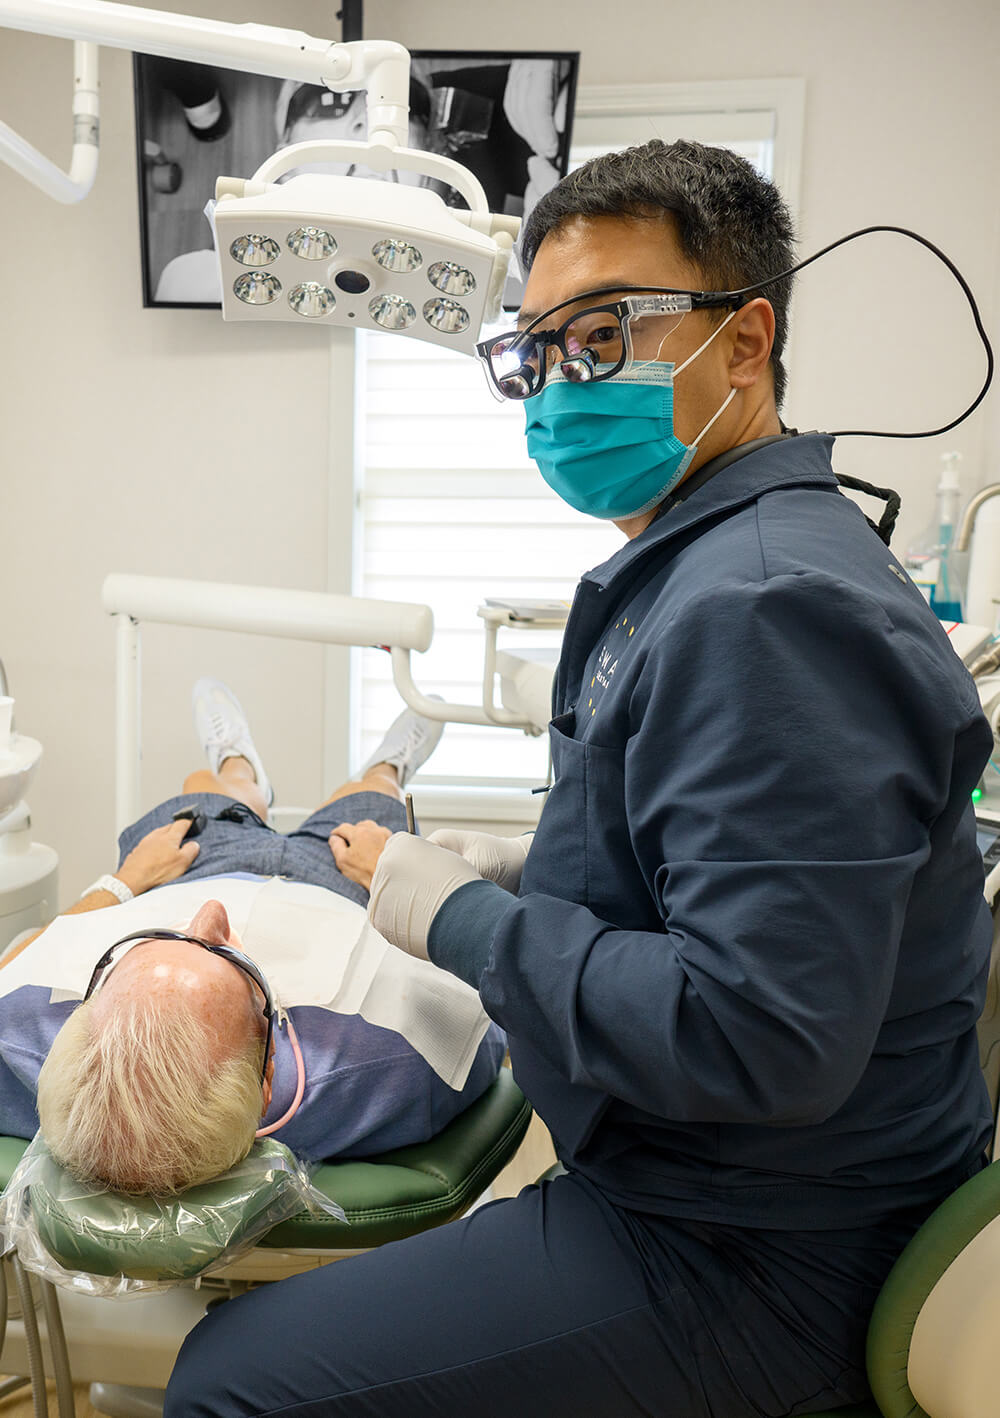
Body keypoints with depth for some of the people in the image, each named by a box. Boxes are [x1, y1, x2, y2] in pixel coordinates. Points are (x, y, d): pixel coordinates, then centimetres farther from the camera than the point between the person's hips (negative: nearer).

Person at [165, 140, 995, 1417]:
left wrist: (465, 921, -20)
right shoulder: (717, 558, 9)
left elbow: (758, 1037, -32)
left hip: (748, 1265, -10)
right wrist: (536, 873, 8)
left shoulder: (765, 607, -27)